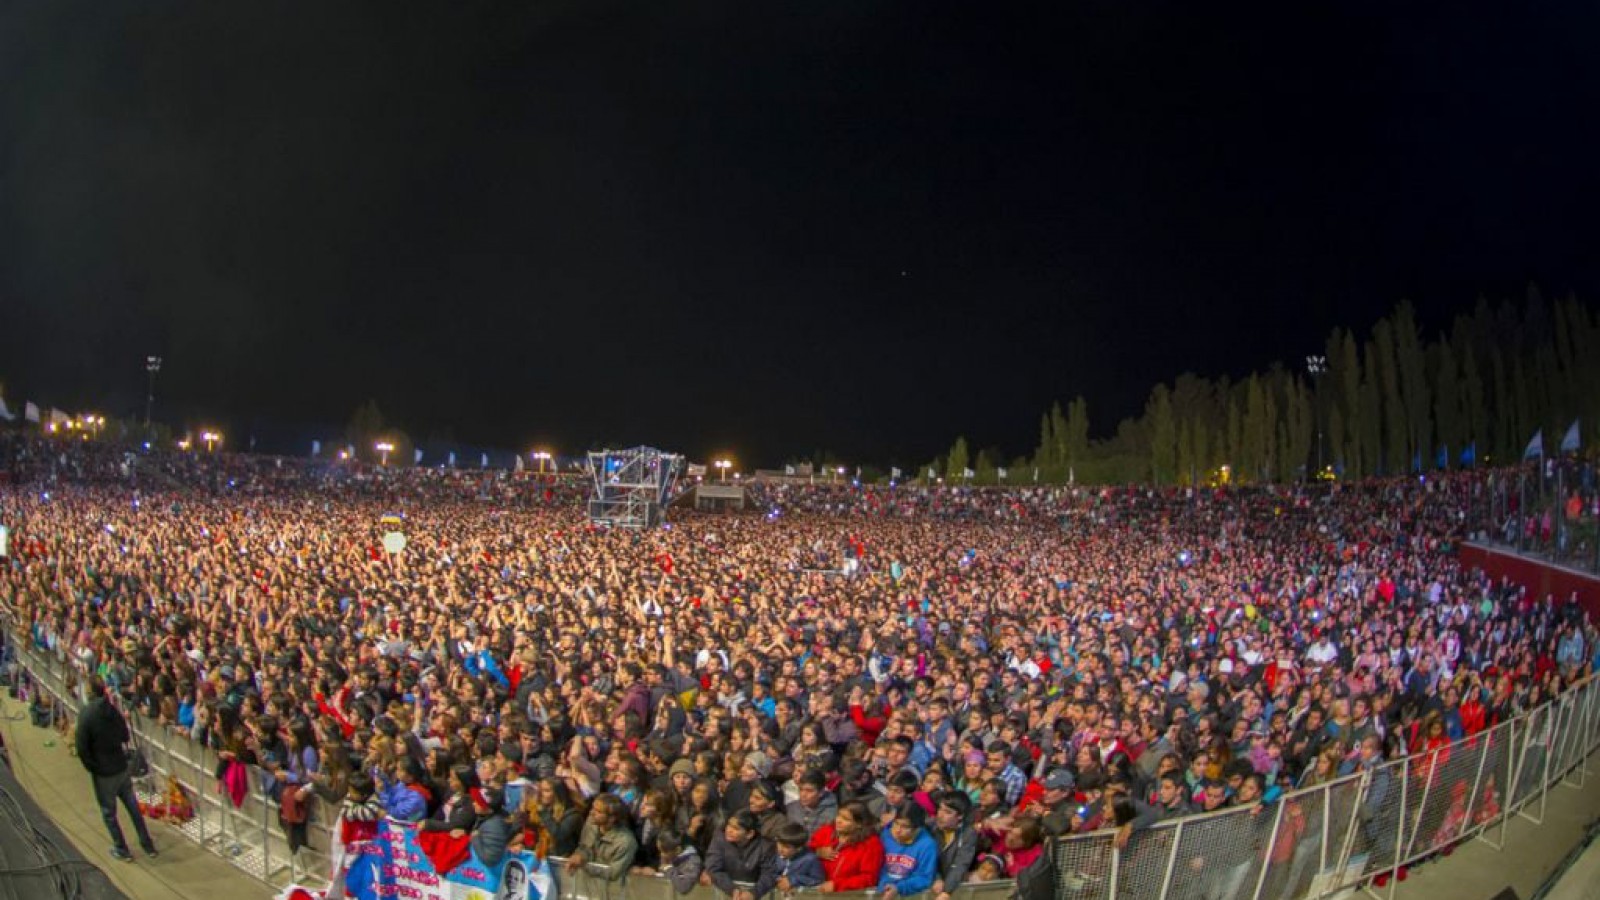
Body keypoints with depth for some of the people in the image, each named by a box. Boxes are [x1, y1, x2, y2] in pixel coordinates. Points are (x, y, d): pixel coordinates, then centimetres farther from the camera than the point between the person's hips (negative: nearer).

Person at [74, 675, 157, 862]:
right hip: (122, 767, 5)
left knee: (109, 813, 13)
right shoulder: (114, 710, -4)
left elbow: (82, 747, -18)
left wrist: (91, 767, -5)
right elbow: (126, 736, 7)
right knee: (133, 807, 16)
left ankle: (122, 850, 23)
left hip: (104, 772, -5)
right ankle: (148, 846, 23)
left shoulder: (86, 715, -20)